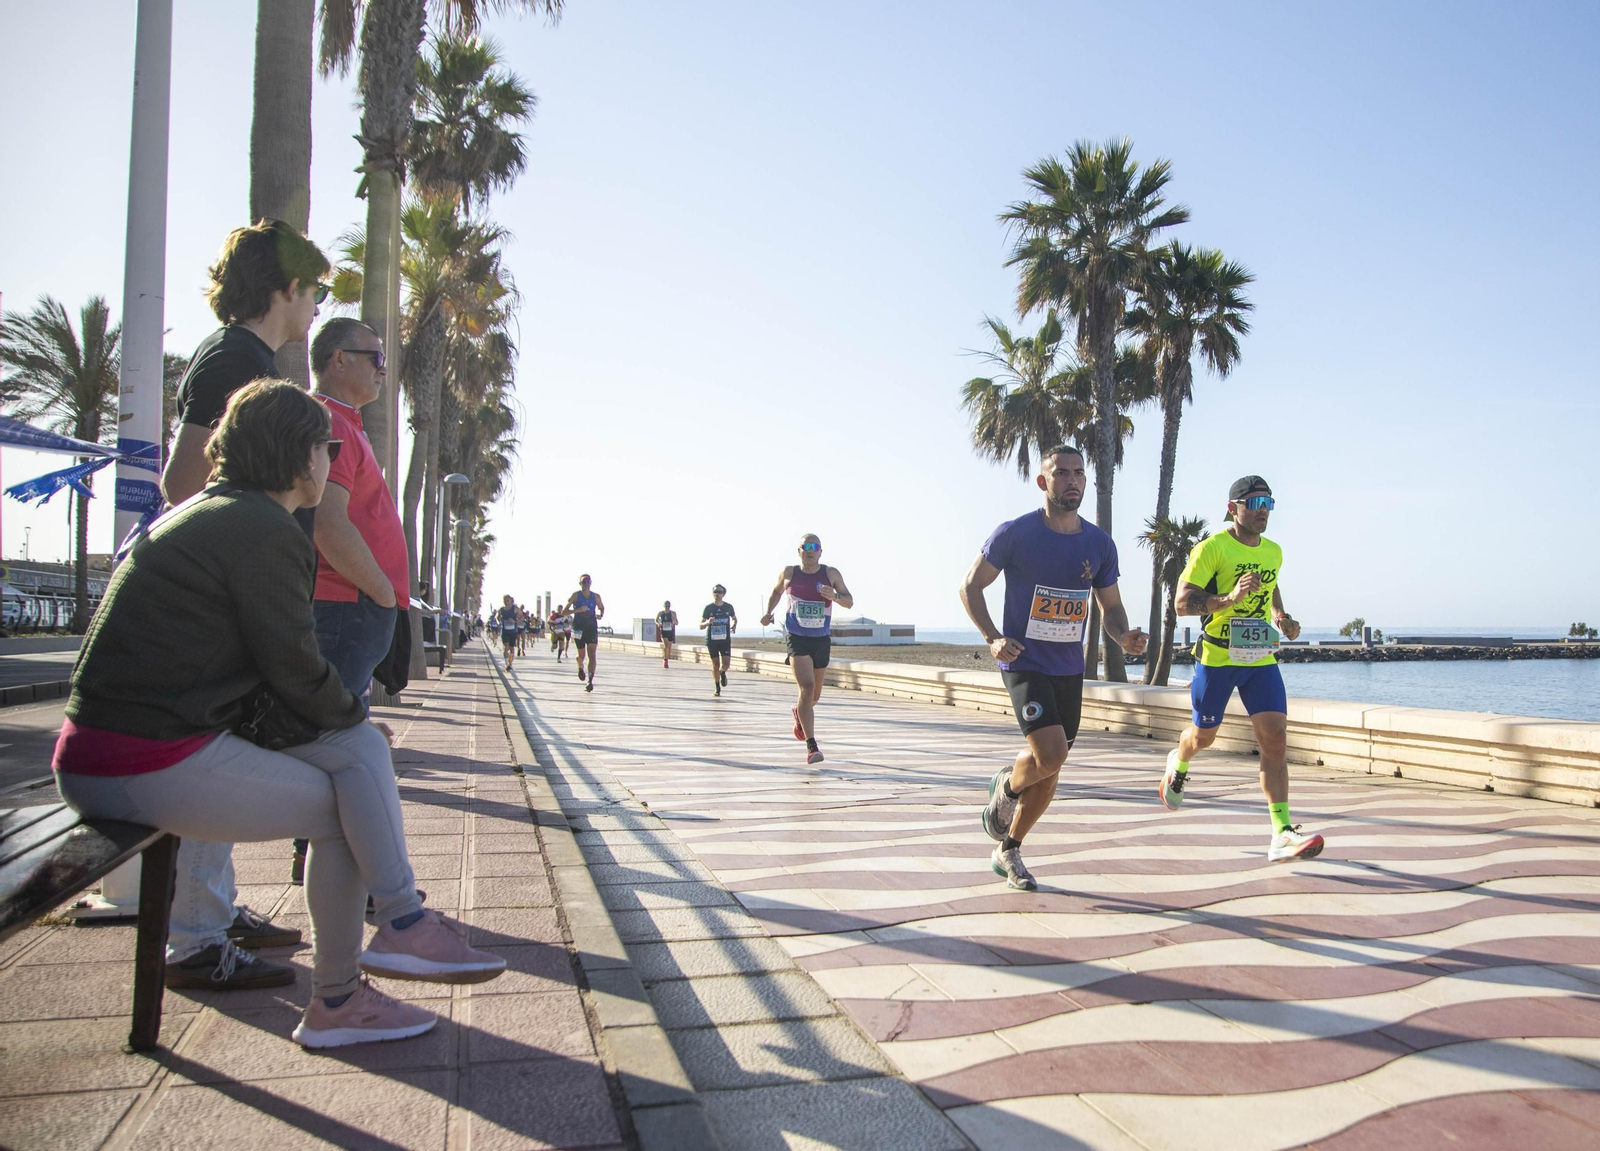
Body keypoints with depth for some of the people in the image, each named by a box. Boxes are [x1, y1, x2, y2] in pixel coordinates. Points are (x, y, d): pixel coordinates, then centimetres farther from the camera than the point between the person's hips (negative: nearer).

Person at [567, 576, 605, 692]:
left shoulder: (596, 597, 4)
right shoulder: (575, 596, -3)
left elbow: (602, 608, 22)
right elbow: (565, 611, -5)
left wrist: (601, 615, 0)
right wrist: (578, 610, -21)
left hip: (592, 628, 1)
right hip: (579, 629, -1)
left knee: (592, 655, -12)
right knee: (581, 655, 9)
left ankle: (590, 681, -17)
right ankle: (580, 668, 46)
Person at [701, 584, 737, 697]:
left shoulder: (728, 607, 2)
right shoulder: (708, 608, -2)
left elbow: (734, 618, 21)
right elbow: (701, 626, 0)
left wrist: (734, 625, -1)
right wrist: (707, 622, -22)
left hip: (725, 640, 1)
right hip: (711, 640, -1)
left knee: (726, 663, -12)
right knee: (715, 664, 1)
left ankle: (722, 673, 24)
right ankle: (717, 687, 18)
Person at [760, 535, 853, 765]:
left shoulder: (831, 574, -1)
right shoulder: (788, 572, 0)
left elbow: (850, 602, -5)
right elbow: (776, 592, 20)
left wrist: (835, 597, -25)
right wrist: (768, 612, 5)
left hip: (821, 640, 3)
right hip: (797, 638, -3)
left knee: (814, 694, 16)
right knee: (807, 688, -20)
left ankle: (799, 713, 52)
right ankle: (811, 746, -19)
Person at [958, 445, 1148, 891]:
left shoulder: (1099, 543, 2)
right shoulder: (1015, 533, -10)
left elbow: (1111, 607, 11)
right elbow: (970, 586, -4)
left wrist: (1124, 638, -12)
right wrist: (993, 637, -19)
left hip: (1070, 669, 5)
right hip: (1025, 662, -5)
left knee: (1050, 769, 9)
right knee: (1050, 754, -21)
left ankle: (1008, 851, 28)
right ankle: (1006, 787, 14)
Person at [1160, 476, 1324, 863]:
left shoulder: (1274, 552, 8)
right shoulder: (1211, 548, -11)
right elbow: (1182, 603, -17)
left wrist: (1283, 617, 11)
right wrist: (1230, 598, -31)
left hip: (1261, 658, 4)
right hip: (1217, 657, -4)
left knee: (1275, 738, -10)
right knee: (1204, 736, 13)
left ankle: (1282, 834, -10)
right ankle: (1177, 764, 50)